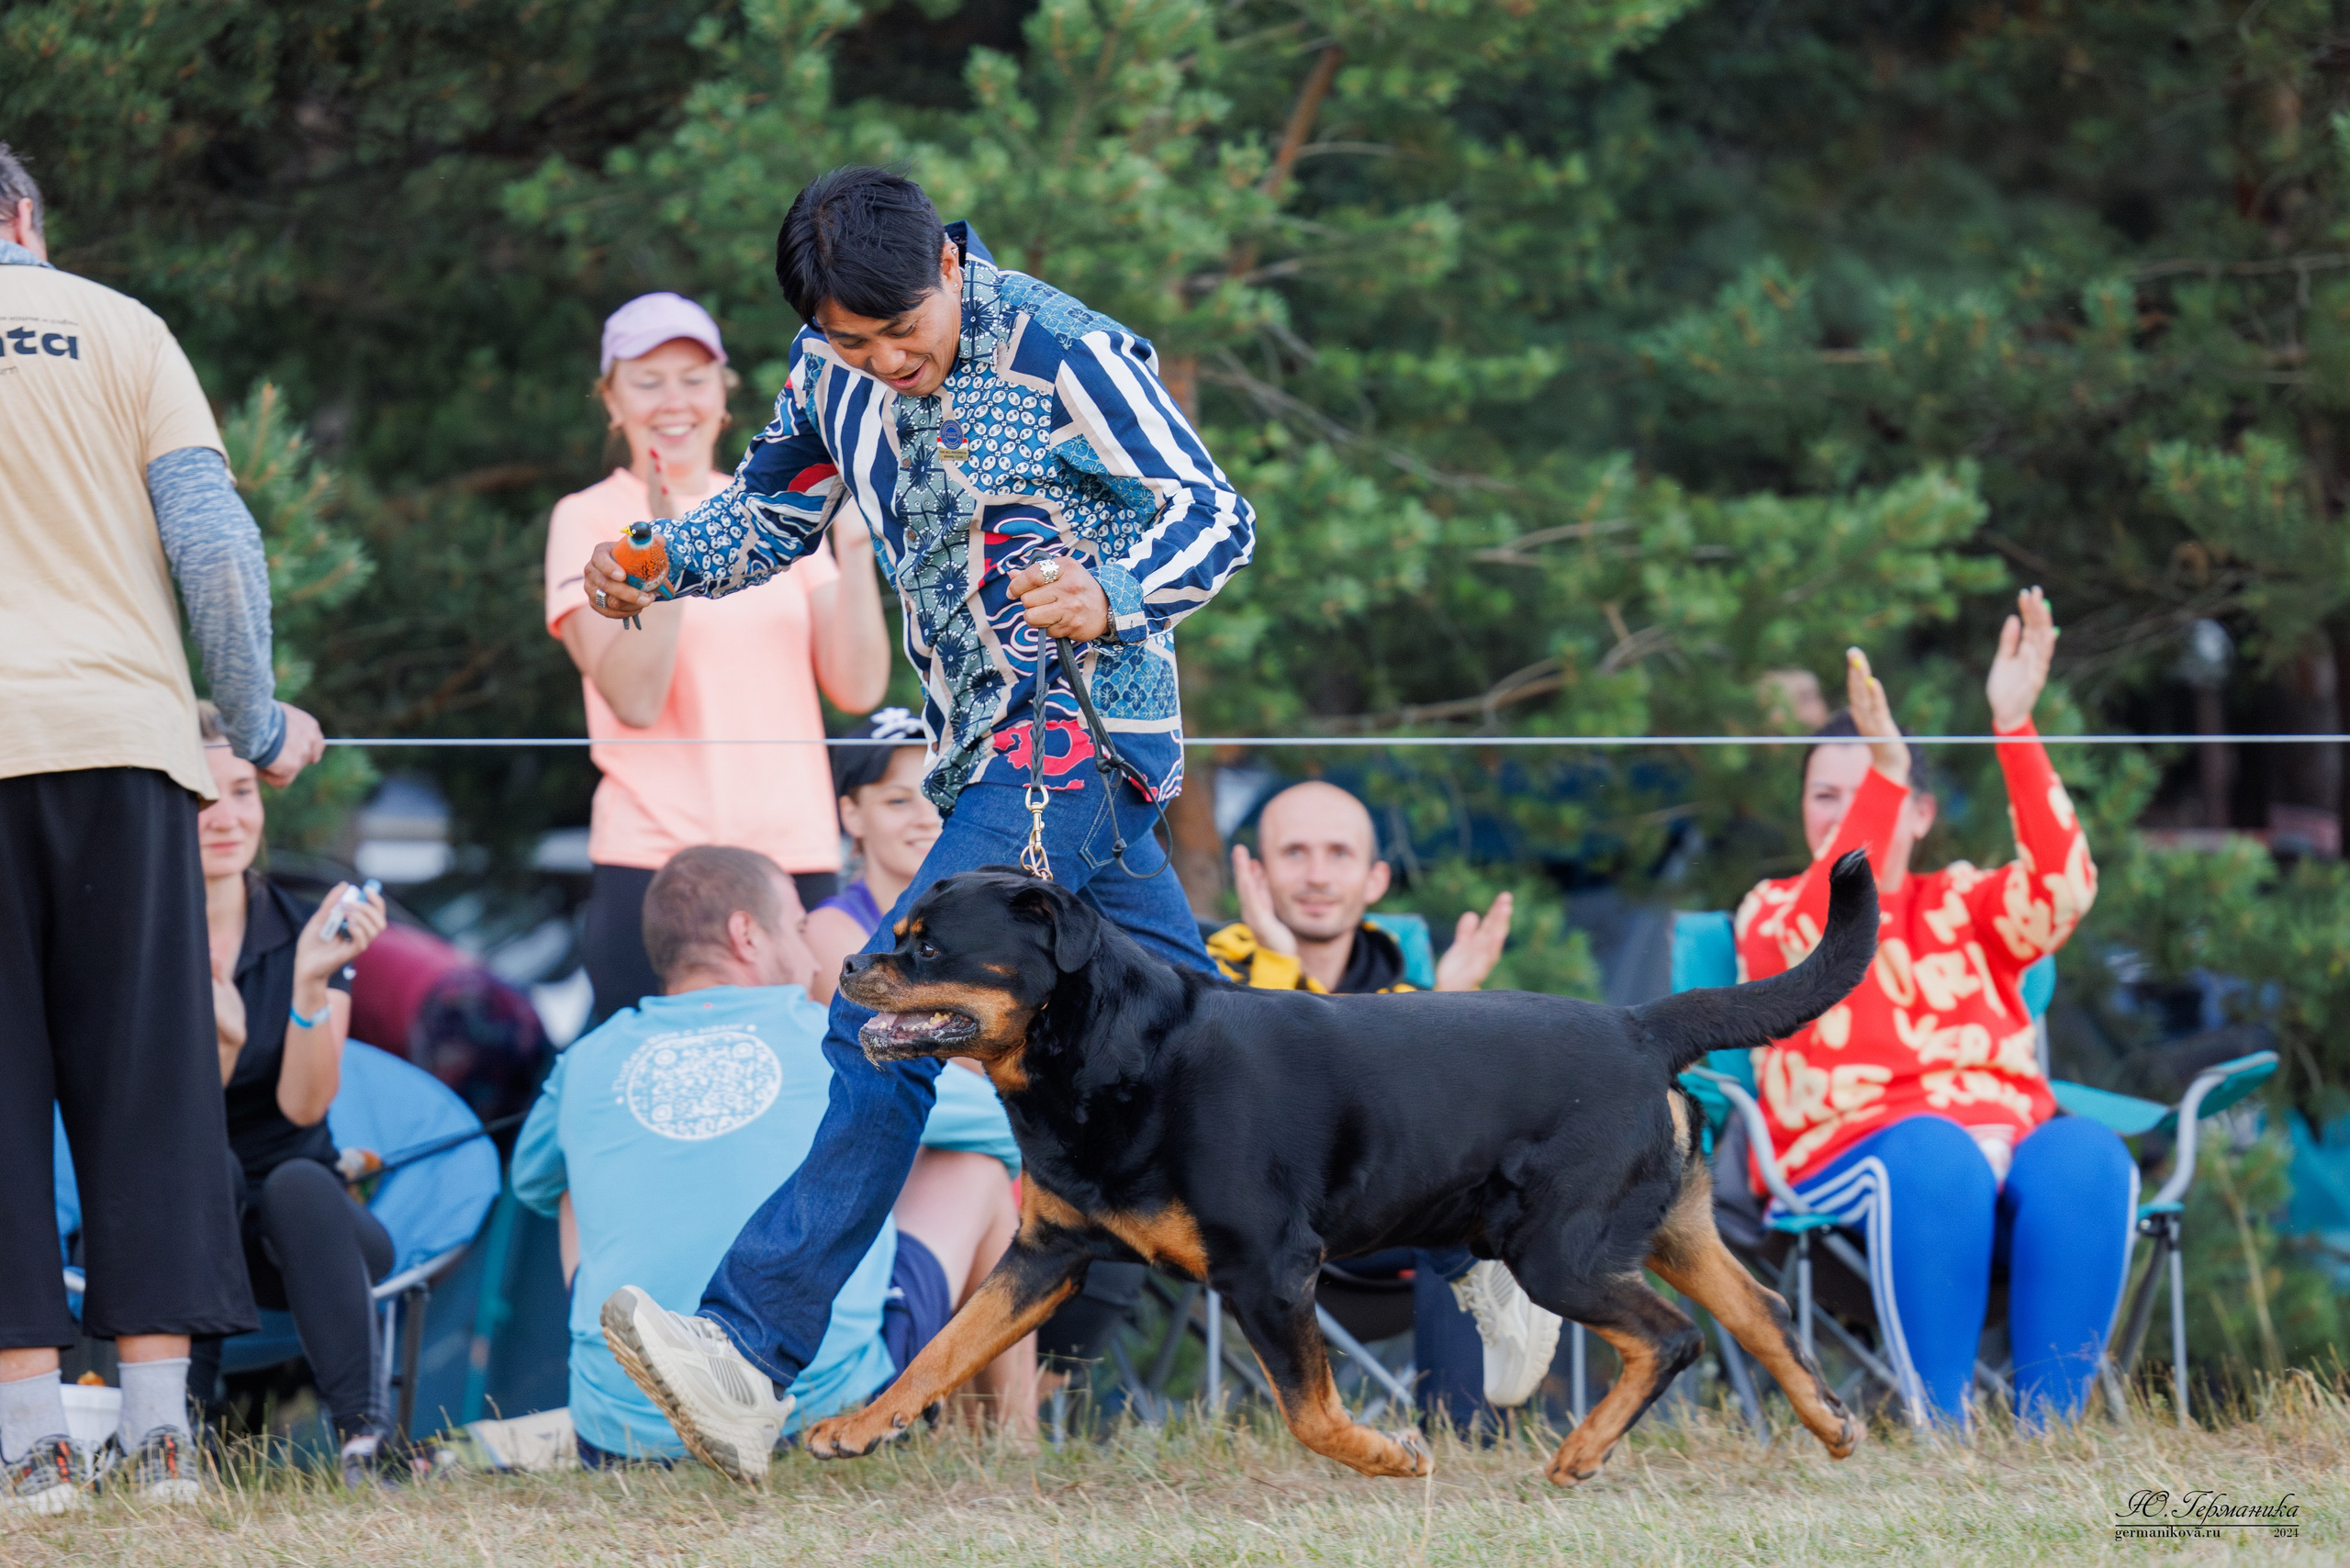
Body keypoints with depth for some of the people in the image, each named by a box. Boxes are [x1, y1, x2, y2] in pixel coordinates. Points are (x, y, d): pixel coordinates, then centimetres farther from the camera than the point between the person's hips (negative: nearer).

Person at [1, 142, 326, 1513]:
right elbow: (212, 542, 0)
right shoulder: (118, 329, 8)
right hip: (120, 730, 0)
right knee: (145, 1076, 3)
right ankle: (159, 1425, -3)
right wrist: (259, 723, 11)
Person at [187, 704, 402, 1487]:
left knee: (297, 1184, -33)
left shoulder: (307, 931, -3)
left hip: (300, 1221, 1)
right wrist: (217, 1042, -33)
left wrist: (312, 983, -30)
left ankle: (364, 1431, -39)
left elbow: (304, 1105, -15)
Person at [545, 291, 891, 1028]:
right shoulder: (588, 520, 3)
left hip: (796, 854, 3)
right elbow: (634, 698, -10)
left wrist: (854, 548, -6)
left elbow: (857, 688, 5)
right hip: (653, 861, -3)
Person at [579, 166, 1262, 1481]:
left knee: (892, 1019, -18)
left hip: (1077, 733, -8)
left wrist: (1114, 598, -29)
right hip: (986, 747, 8)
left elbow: (1216, 513, -9)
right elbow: (773, 513, 18)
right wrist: (656, 563, -3)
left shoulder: (1065, 354, -12)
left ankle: (755, 1346, -24)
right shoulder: (837, 373, 8)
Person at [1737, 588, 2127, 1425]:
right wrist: (1883, 771, -23)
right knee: (1936, 1153, -38)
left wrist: (2015, 728, -11)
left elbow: (2060, 888, 1)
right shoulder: (1772, 910, 16)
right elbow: (1820, 940, -10)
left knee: (2086, 1155, -32)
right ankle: (1943, 1434, -38)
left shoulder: (1963, 906, 23)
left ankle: (2045, 1432, -34)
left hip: (2010, 1142, 3)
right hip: (1852, 1158, -3)